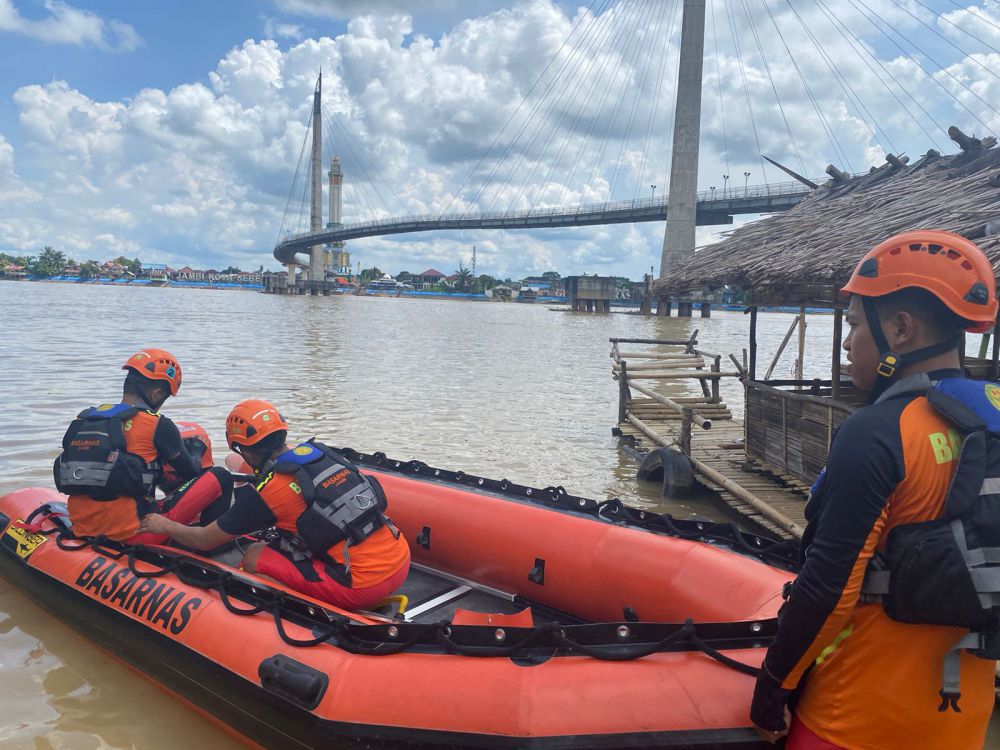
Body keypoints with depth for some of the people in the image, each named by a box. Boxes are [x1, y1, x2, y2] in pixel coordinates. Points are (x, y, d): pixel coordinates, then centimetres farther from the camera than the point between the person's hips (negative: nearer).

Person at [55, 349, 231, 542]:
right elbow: (192, 473, 4)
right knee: (221, 478, 3)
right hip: (134, 534, -7)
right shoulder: (157, 425, -9)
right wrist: (198, 451, 26)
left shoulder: (82, 420, 8)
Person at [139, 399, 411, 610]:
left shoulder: (265, 492, -7)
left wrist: (165, 525, 29)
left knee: (254, 557, 7)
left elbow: (204, 540, 9)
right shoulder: (321, 451, 8)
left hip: (361, 587, -7)